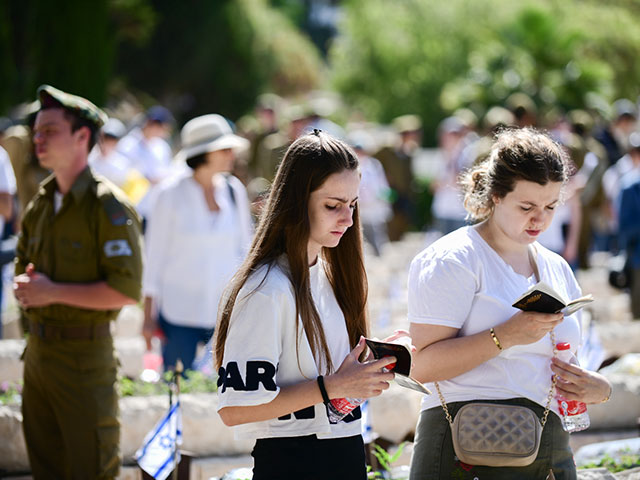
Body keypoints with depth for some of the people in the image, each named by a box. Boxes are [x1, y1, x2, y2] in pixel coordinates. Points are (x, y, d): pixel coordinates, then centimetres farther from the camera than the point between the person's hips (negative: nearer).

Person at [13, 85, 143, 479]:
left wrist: (53, 292, -18)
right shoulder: (41, 203, 11)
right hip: (38, 352, 7)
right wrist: (24, 288, 1)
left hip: (84, 354, -7)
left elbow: (127, 291, -19)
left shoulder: (108, 207, -12)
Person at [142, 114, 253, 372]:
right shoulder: (172, 194, -3)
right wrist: (149, 317, -1)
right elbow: (155, 254, 1)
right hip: (180, 313, -3)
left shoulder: (234, 190, 6)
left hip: (226, 311, 3)